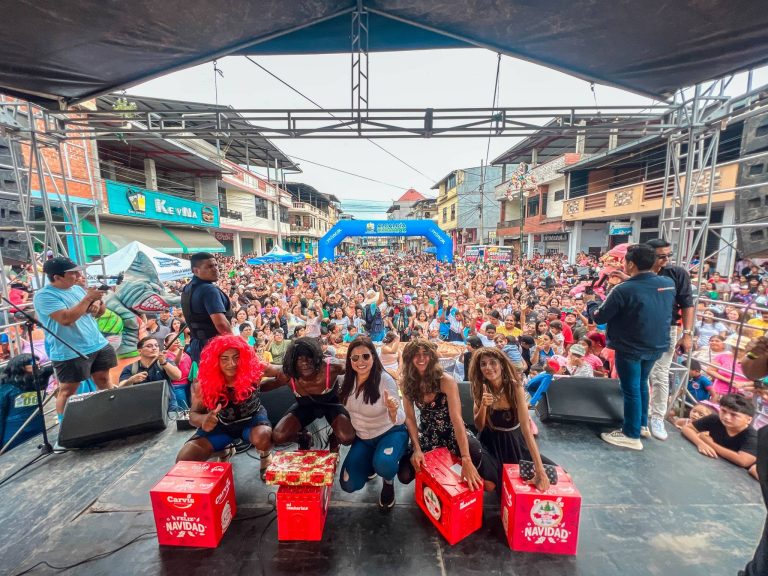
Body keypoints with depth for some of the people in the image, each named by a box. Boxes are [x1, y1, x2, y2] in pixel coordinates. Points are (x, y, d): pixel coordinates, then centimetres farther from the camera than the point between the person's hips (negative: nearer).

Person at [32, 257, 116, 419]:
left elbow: (100, 312, 17)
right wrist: (88, 298, -23)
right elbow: (66, 318, -27)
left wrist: (98, 304, -6)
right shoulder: (44, 295, -13)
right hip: (70, 352, -7)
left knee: (104, 381, 15)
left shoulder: (77, 288, 9)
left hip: (99, 345, 7)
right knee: (67, 391, 5)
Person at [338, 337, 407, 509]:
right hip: (362, 438, 4)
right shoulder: (348, 379, -11)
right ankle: (370, 465, 27)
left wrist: (393, 410, -48)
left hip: (389, 433, -4)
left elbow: (400, 420, -28)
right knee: (348, 485, -5)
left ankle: (388, 481, 4)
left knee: (383, 463, -34)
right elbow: (342, 409, 8)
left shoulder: (385, 380, -25)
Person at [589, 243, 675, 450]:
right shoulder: (669, 284, -3)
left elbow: (599, 317, -16)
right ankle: (642, 424, 38)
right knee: (641, 384, 24)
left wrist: (591, 305, 6)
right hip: (657, 345, 7)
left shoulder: (624, 290, -24)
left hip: (630, 348, -7)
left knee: (631, 389, 6)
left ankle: (632, 435, 19)